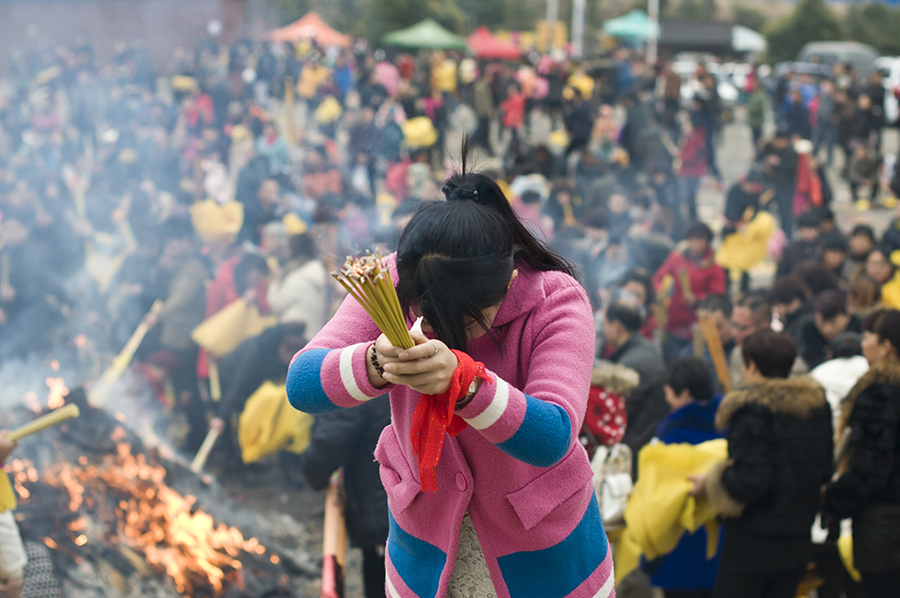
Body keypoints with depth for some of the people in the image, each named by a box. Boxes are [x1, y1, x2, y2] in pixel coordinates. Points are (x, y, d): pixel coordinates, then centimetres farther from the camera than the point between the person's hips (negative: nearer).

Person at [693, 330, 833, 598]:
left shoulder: (751, 410, -18)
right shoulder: (818, 404, 4)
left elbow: (750, 480, -22)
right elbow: (824, 471, 11)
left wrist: (710, 483, -5)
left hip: (752, 541, -7)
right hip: (798, 542, 7)